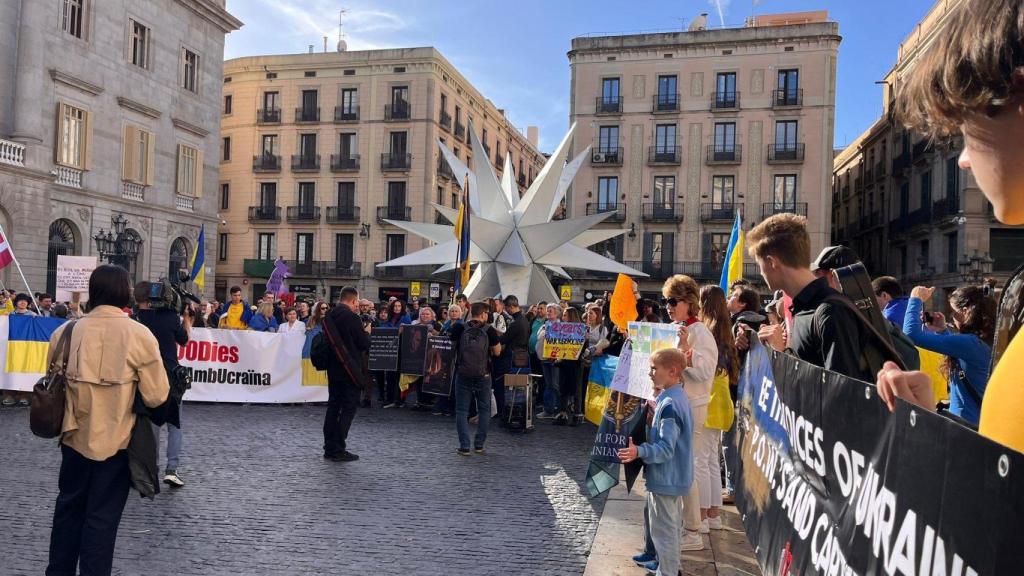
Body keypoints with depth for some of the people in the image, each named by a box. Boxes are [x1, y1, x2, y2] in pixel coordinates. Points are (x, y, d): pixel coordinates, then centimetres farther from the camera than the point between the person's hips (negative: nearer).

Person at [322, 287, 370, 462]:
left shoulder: (329, 316, 5)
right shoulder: (352, 318, -17)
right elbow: (364, 344, -14)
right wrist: (366, 332, 7)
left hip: (333, 368, 8)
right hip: (350, 370, -8)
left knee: (333, 406, 13)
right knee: (349, 408, -1)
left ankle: (330, 447, 18)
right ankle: (339, 449, -1)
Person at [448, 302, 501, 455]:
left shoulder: (459, 328, -5)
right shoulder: (489, 330, -8)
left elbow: (452, 345, 8)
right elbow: (497, 351, -2)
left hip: (463, 375, 0)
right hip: (483, 375, 0)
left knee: (462, 410, 7)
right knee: (484, 410, 15)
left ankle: (464, 446, 3)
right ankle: (479, 445, 17)